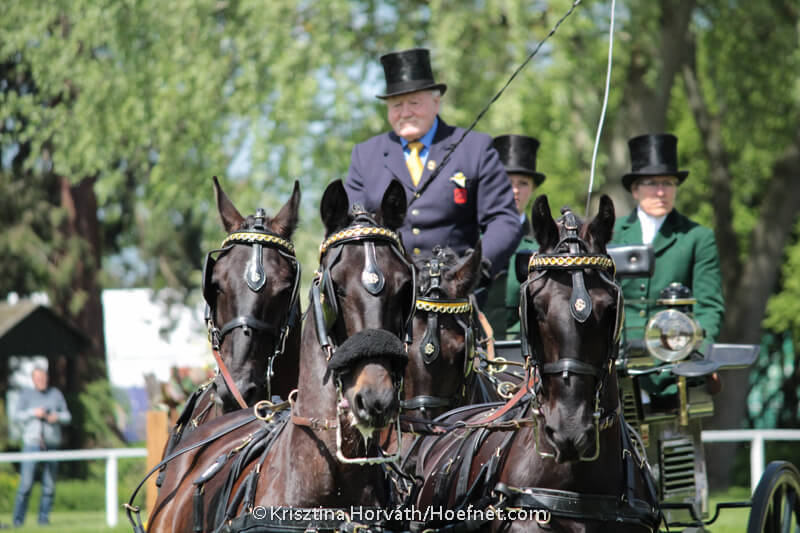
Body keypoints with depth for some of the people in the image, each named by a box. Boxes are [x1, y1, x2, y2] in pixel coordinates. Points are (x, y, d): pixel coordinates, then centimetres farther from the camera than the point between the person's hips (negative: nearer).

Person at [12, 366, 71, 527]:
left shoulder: (56, 394, 11)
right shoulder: (26, 395, 5)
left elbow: (67, 416, 13)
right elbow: (17, 416, -3)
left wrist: (57, 417, -9)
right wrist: (33, 413, -19)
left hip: (51, 443, 2)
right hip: (32, 442, -2)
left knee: (49, 484, -1)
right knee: (26, 482, -9)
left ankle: (44, 517, 7)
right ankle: (18, 519, -4)